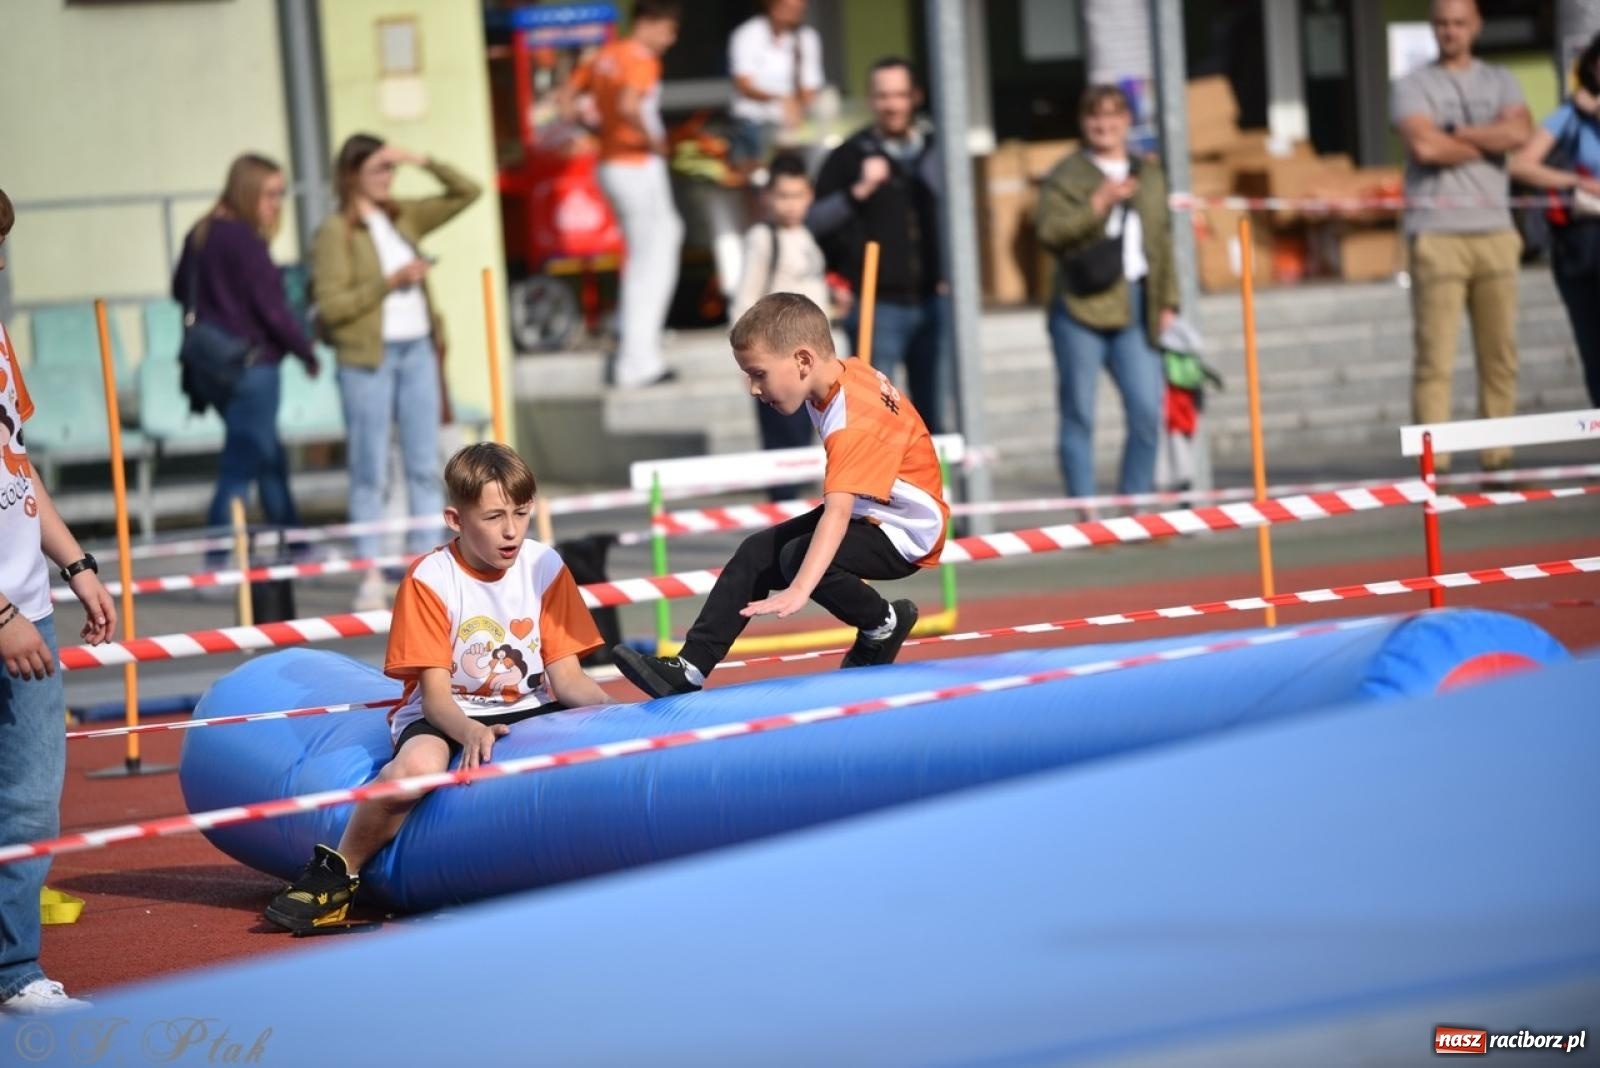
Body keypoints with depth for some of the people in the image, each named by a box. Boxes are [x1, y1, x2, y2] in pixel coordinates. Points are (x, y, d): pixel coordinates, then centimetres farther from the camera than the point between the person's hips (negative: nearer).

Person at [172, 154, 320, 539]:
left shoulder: (200, 235, 7)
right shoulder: (244, 241, -18)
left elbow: (180, 289, 20)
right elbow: (272, 308, -17)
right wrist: (307, 352, -4)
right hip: (251, 366, -9)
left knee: (272, 461, 21)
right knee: (239, 471, -7)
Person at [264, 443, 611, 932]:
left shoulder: (545, 568, 0)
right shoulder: (430, 580, -10)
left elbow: (566, 678, -1)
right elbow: (435, 694, -13)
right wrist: (469, 731, -36)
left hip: (527, 711, 3)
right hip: (446, 716, -3)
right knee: (418, 764, -37)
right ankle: (339, 873, -16)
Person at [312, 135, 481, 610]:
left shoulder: (403, 217, 11)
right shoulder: (335, 232, -6)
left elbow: (466, 192, 16)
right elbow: (331, 305, -13)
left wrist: (424, 162, 3)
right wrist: (391, 282, -17)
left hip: (417, 349, 6)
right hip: (367, 357, -6)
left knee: (425, 465, 6)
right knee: (371, 472, -2)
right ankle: (371, 575, 1)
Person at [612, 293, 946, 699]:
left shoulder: (853, 422, -32)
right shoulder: (846, 372, -4)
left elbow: (837, 512, -42)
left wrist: (798, 590, -52)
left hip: (904, 531, -10)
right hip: (868, 509, 10)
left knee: (799, 556, -30)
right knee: (756, 554, 2)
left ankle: (883, 625, -4)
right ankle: (690, 668, -1)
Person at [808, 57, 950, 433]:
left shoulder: (935, 151, 11)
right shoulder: (850, 156, 0)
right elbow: (813, 222, -8)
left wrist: (951, 273, 11)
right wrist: (858, 192, -19)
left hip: (933, 301, 4)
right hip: (878, 306, -4)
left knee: (933, 417, 8)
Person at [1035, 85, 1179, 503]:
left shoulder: (1149, 175, 18)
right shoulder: (1066, 175, 3)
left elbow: (1163, 243, 19)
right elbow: (1050, 231, -11)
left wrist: (1167, 303, 13)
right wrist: (1099, 202, -18)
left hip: (1136, 310, 4)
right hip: (1081, 309, -4)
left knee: (1148, 412, -6)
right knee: (1079, 416, -1)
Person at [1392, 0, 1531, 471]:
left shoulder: (1500, 82, 16)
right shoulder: (1412, 86, 7)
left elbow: (1520, 132, -5)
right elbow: (1424, 146, -12)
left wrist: (1454, 133, -6)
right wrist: (1488, 142, 0)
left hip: (1494, 233, 4)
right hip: (1437, 234, -4)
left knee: (1500, 352, 2)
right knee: (1434, 353, -9)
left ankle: (1498, 454, 6)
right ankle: (1433, 459, -11)